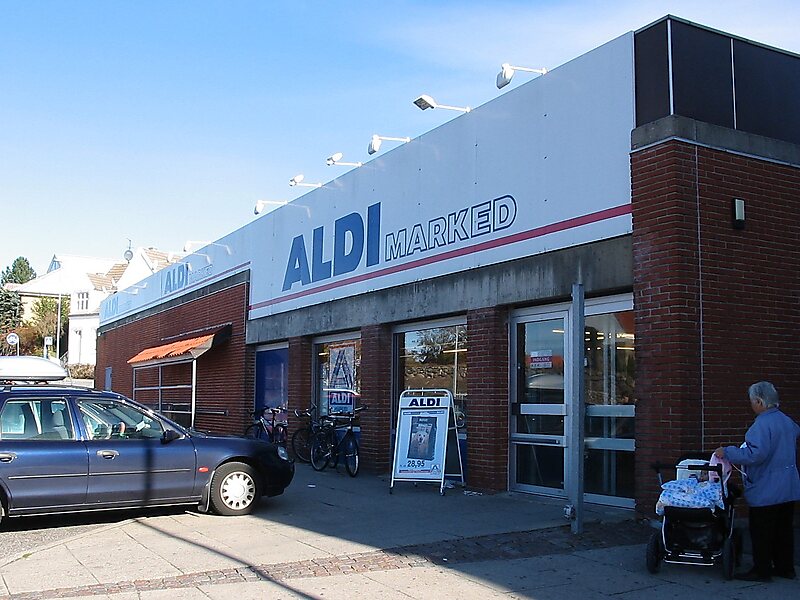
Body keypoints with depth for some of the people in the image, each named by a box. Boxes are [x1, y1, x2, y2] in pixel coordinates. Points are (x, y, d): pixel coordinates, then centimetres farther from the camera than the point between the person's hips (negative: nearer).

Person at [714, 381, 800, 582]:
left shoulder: (762, 425, -23)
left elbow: (755, 454, -32)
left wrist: (727, 452, -23)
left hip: (766, 491, -9)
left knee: (761, 532, 1)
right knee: (784, 529, 16)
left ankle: (762, 571, 7)